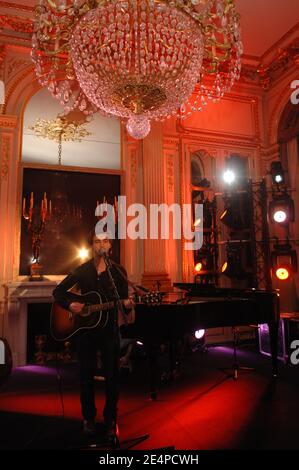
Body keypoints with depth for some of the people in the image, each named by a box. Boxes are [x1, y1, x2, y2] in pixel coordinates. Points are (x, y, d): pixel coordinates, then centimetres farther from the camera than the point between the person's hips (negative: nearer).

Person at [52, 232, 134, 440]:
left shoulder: (118, 271, 0)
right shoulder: (82, 271, 2)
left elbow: (124, 302, 0)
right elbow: (58, 291, 6)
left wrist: (127, 304, -23)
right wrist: (70, 304, -12)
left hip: (109, 329, -1)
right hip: (85, 328, 1)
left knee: (112, 376, 4)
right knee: (87, 375, 11)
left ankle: (111, 420, 22)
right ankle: (89, 419, 29)